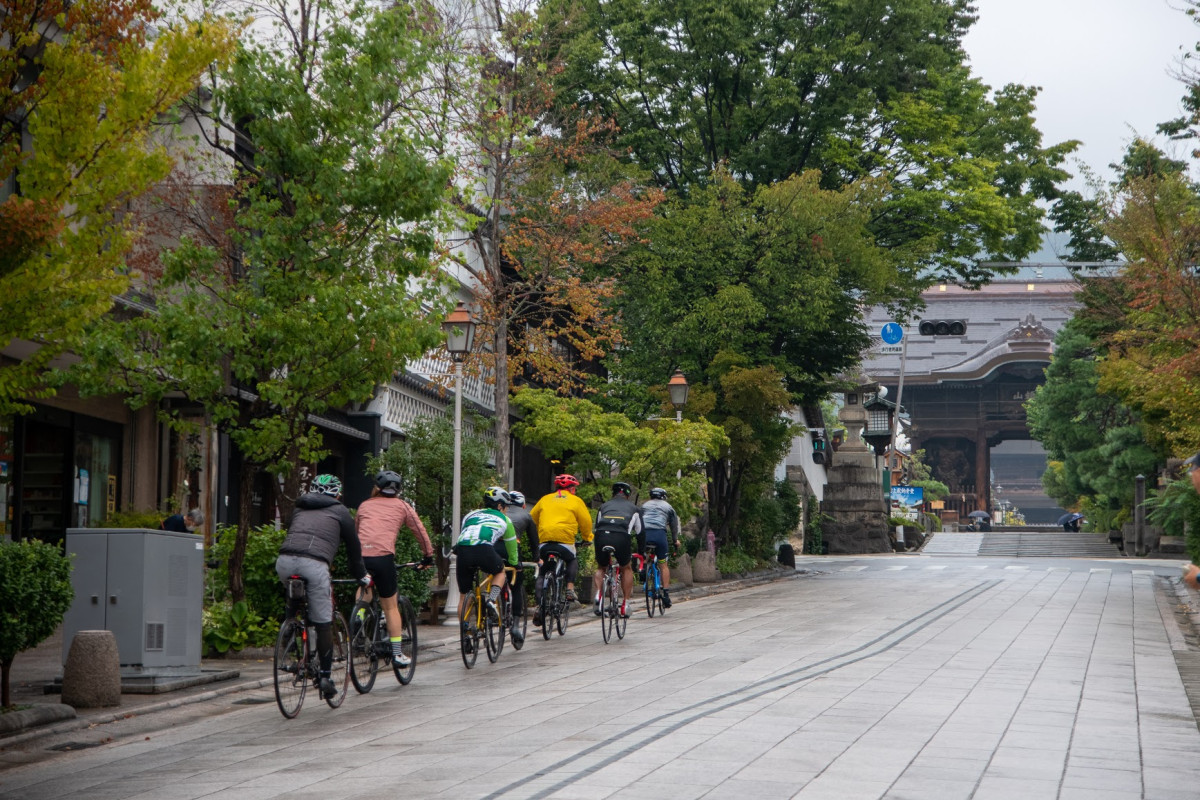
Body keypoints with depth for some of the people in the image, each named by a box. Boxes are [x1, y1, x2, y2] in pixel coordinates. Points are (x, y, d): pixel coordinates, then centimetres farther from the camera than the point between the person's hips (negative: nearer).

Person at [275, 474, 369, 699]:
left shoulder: (299, 509, 32)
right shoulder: (339, 512, 21)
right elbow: (353, 546, 25)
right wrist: (361, 575, 39)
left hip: (284, 562, 4)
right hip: (313, 564, -4)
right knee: (323, 623, 4)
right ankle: (325, 677, 6)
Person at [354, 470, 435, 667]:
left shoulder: (364, 505, 24)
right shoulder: (401, 506, 17)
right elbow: (420, 531, 18)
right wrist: (428, 556, 29)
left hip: (360, 555, 2)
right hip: (383, 556, -2)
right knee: (391, 607, 9)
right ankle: (397, 653, 9)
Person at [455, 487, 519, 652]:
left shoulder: (470, 515, 35)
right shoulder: (504, 520, 28)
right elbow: (511, 547, 37)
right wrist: (515, 565, 56)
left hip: (462, 551, 3)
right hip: (484, 550, -3)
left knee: (463, 595, 17)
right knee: (500, 571, 30)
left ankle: (465, 634, 15)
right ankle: (491, 600, 7)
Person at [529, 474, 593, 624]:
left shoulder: (545, 499, 21)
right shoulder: (575, 501, 13)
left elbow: (532, 518, 24)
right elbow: (586, 521, 13)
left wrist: (535, 537, 36)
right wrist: (587, 538, 29)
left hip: (544, 539, 2)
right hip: (565, 538, -2)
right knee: (572, 561, 27)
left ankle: (539, 607, 3)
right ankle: (570, 588, 5)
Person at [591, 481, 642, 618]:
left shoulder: (604, 506, 31)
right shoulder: (633, 508, 27)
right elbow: (639, 532, 30)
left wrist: (597, 554, 44)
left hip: (601, 537, 2)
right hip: (621, 538, -2)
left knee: (601, 568, 26)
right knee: (626, 569, 23)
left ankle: (598, 595, 1)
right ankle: (626, 604, 17)